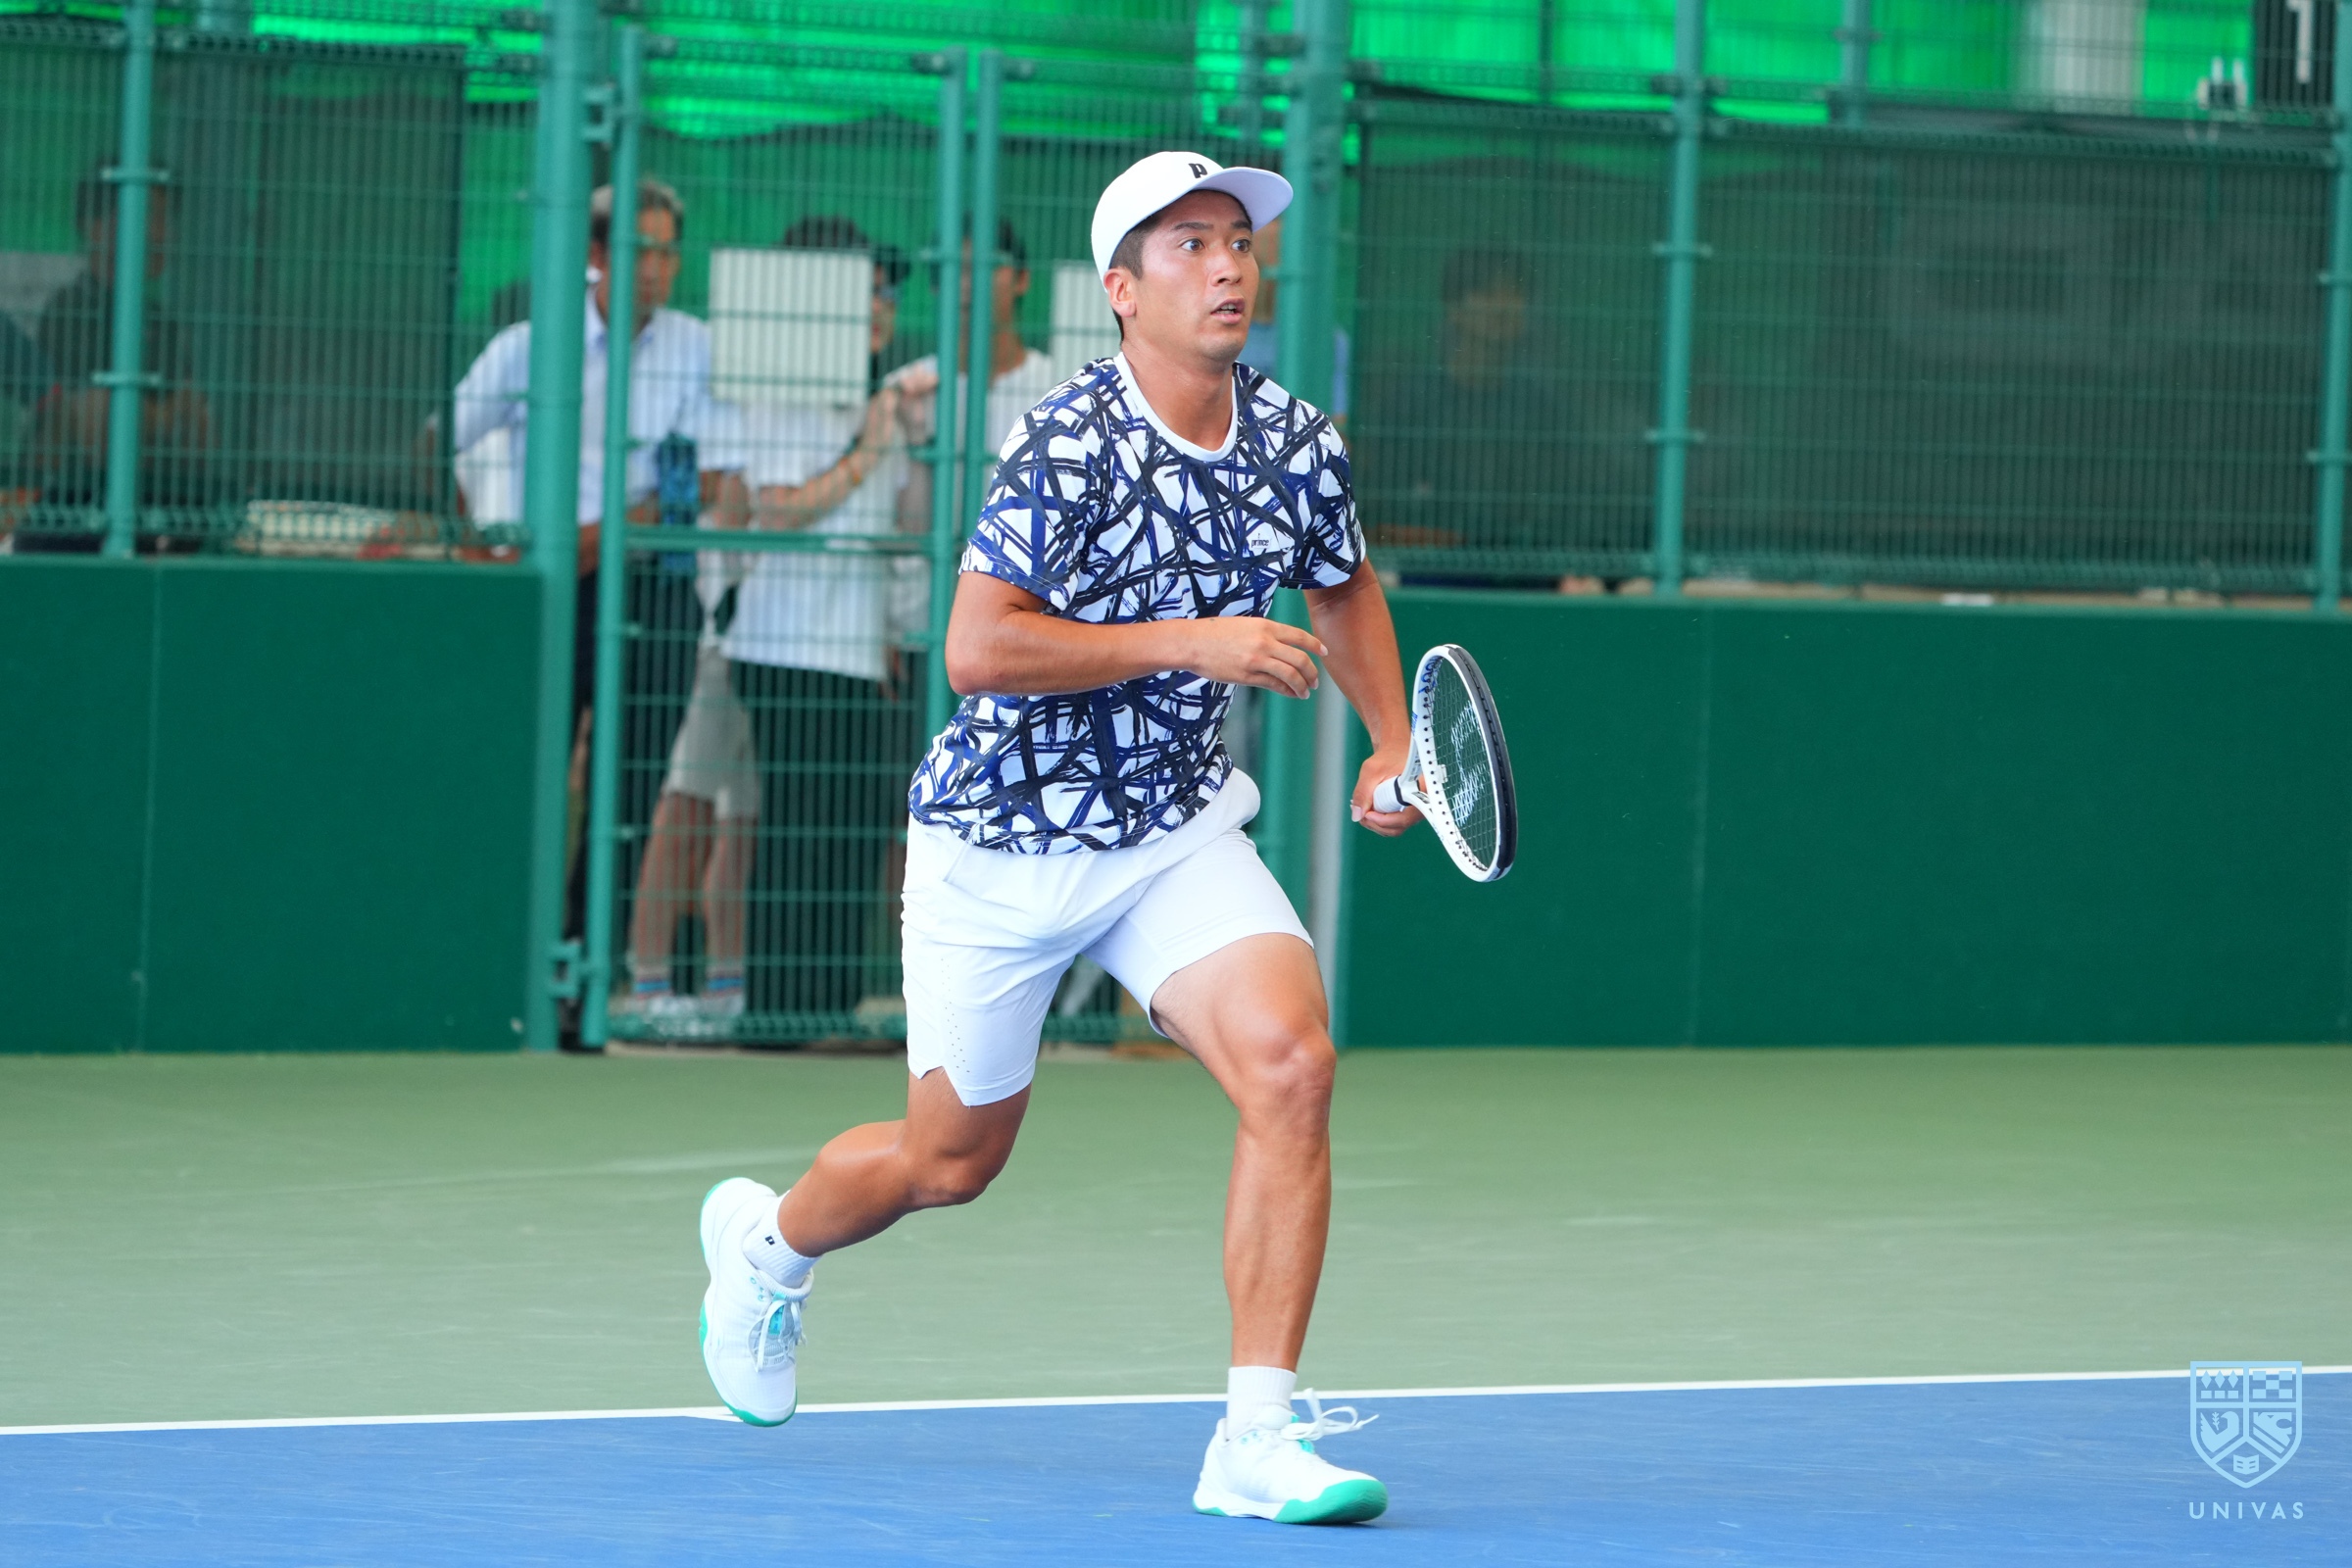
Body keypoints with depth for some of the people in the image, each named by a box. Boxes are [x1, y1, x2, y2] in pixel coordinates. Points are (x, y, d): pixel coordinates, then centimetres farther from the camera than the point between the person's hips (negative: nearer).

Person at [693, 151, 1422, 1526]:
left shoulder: (1299, 446, -3)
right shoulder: (1071, 446, -21)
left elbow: (1345, 590, 18)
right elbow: (977, 649, -27)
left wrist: (1393, 739, 3)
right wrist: (1189, 641, -30)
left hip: (1179, 830, 4)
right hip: (1004, 842, -4)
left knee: (1290, 1063, -22)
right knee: (953, 1159, 12)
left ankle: (1258, 1437, -18)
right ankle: (768, 1239, 47)